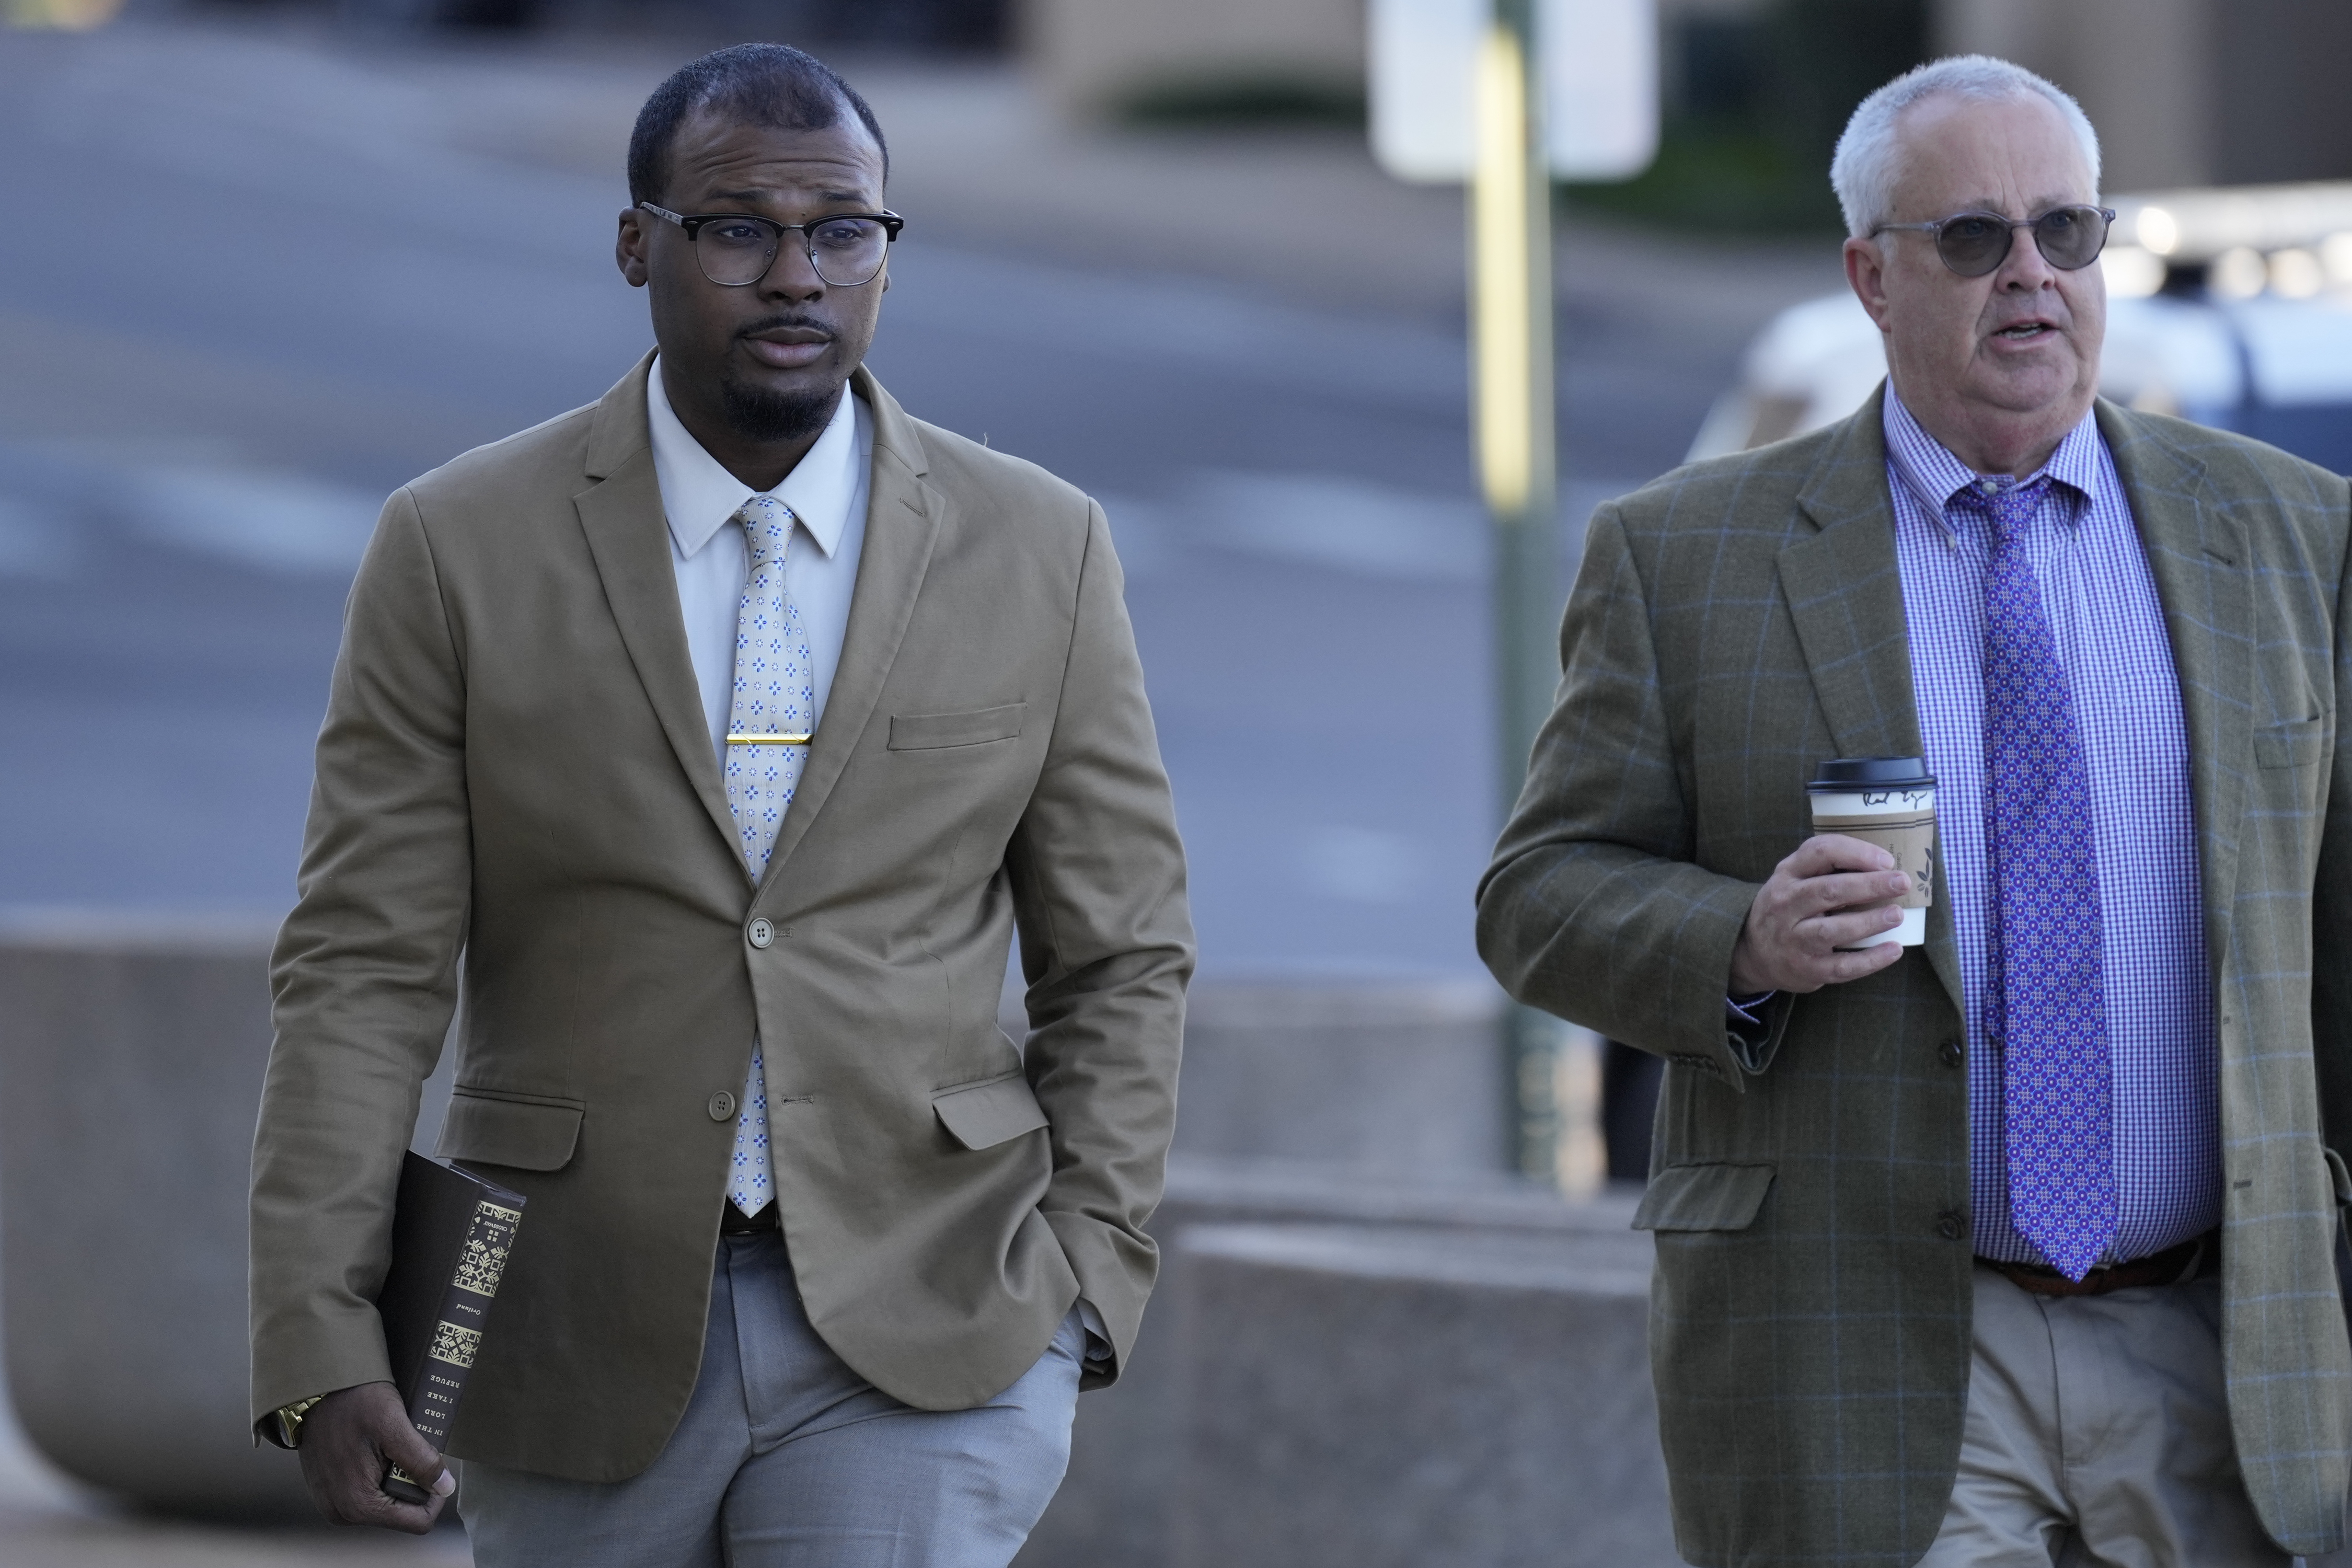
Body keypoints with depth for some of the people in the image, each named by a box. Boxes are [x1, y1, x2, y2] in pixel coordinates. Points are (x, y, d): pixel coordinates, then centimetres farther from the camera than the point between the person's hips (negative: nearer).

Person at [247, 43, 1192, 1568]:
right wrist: (318, 1338, -11)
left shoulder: (1039, 551, 3)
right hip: (584, 1338, 1)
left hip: (918, 1334, -1)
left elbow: (1120, 960, 9)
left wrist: (1088, 1274, -3)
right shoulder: (461, 551, 0)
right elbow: (368, 969, -3)